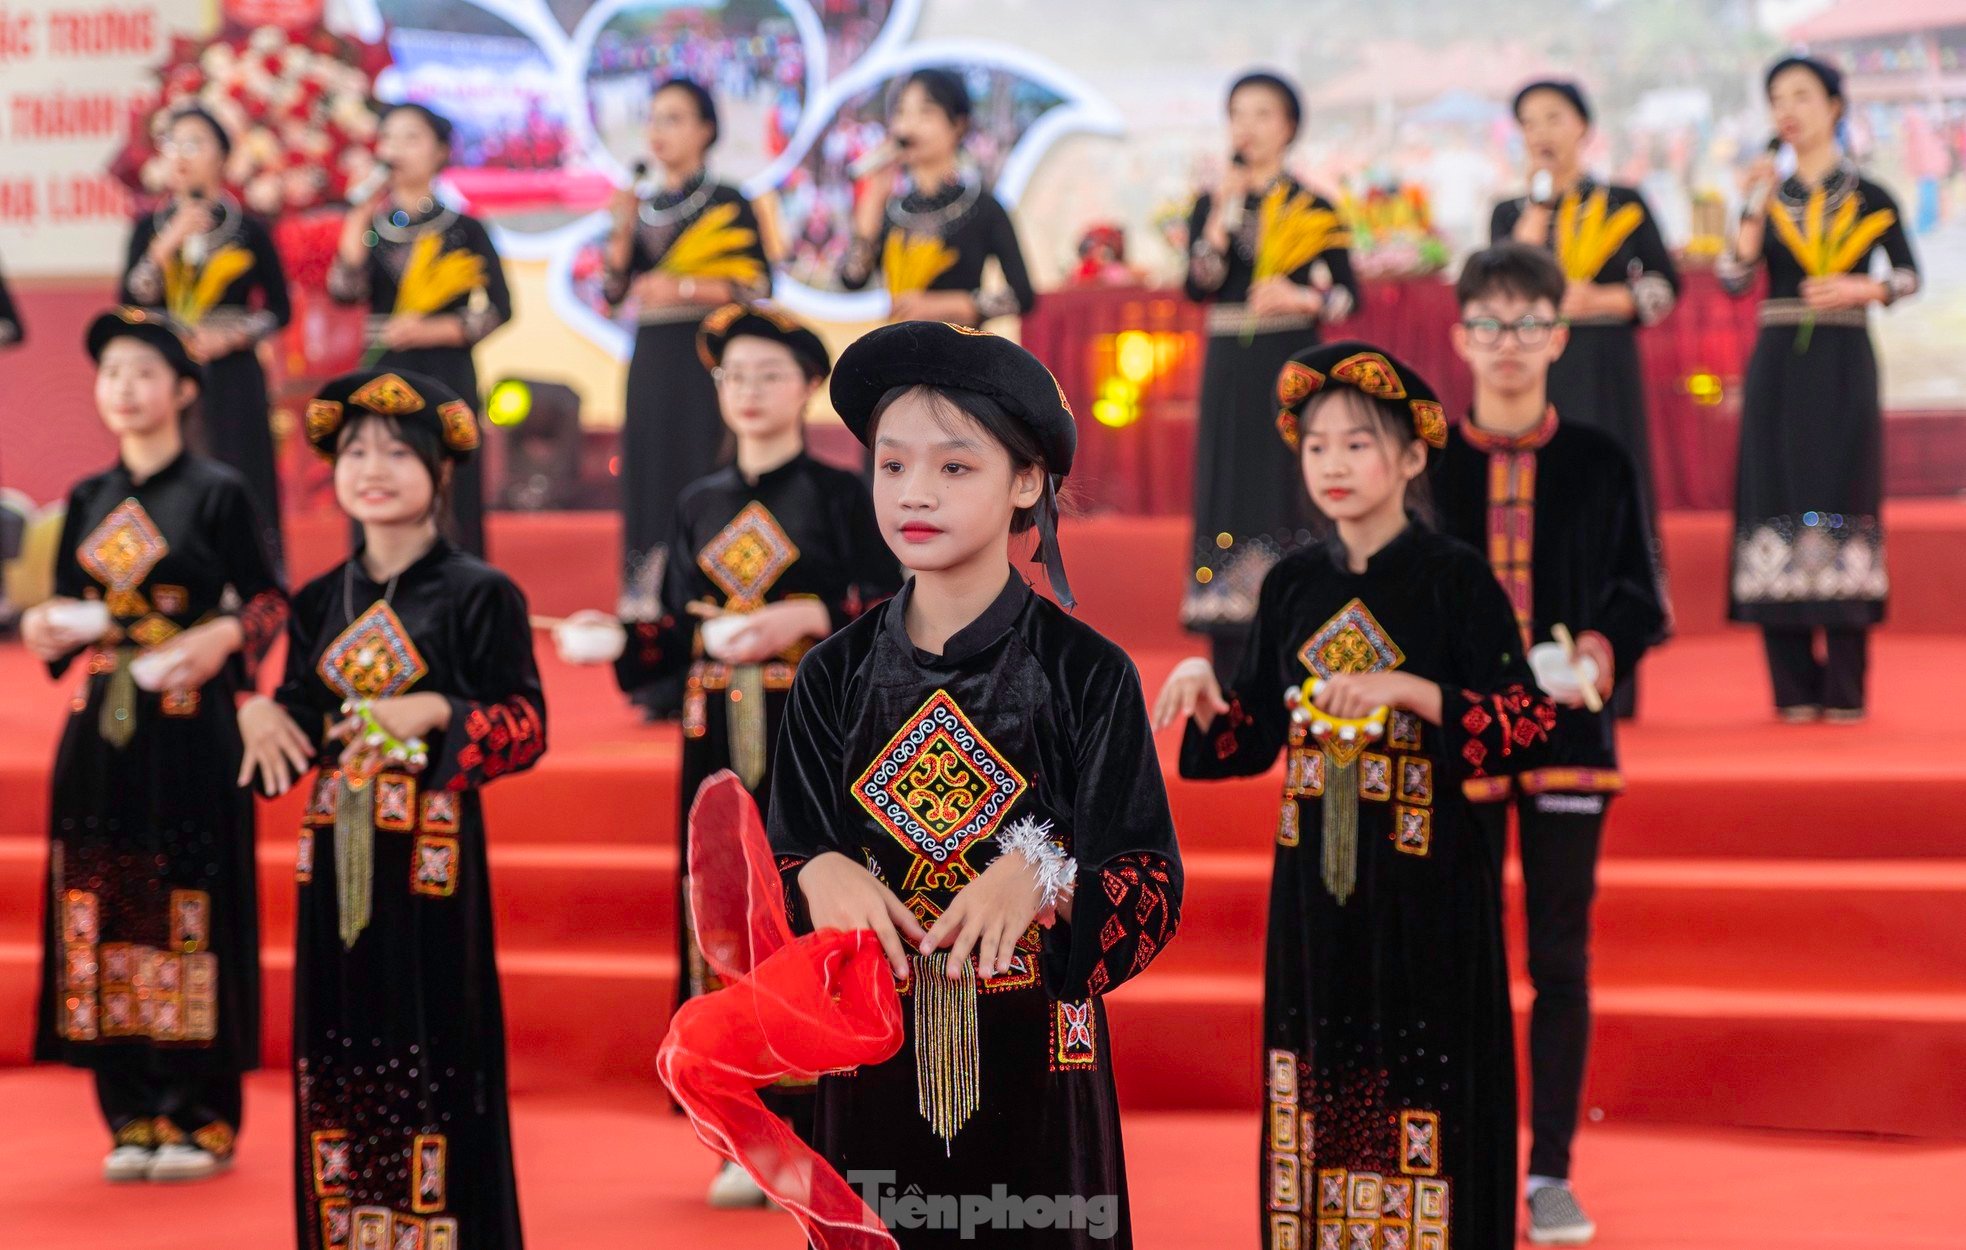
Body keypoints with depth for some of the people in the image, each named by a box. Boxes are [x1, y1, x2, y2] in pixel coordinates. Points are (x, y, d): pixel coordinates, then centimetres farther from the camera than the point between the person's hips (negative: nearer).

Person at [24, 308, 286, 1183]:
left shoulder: (217, 493, -1)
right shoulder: (87, 503, 13)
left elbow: (268, 602, 0)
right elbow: (64, 618, 17)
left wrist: (224, 636, -19)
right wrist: (45, 628, -4)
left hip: (191, 733, -5)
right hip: (102, 732, 5)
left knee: (190, 912, -5)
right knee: (105, 915, 3)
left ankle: (201, 1119, 1)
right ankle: (133, 1117, 9)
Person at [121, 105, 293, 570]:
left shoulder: (249, 231, 2)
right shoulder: (150, 228, 8)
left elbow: (279, 310, 7)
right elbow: (131, 304, -3)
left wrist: (233, 336, -10)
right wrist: (168, 245, -14)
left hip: (231, 379, -2)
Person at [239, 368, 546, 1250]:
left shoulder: (479, 596, -4)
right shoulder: (320, 604, 12)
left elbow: (527, 724, -7)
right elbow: (298, 727, 13)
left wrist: (437, 711, -20)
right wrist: (260, 715, -8)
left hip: (431, 854, -5)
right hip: (337, 853, 5)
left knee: (433, 1036, -5)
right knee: (338, 1042, 6)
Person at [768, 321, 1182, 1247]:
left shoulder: (1088, 675, -5)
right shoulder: (836, 676, 3)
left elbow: (1152, 889, -7)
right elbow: (783, 867, 5)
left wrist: (1039, 879, -26)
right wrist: (820, 877, -17)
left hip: (1035, 1066, -2)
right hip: (876, 1071, 2)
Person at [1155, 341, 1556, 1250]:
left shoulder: (1454, 578, -6)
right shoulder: (1291, 586, 8)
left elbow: (1531, 725, -12)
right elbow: (1252, 738, 11)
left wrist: (1404, 689, -21)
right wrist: (1205, 692, -9)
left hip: (1425, 880, -4)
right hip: (1314, 877, 5)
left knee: (1424, 1098, -3)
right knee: (1317, 1088, 7)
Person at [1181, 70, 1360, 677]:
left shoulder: (1313, 209, 3)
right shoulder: (1211, 204, 9)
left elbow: (1348, 296, 1)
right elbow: (1197, 286, -5)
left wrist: (1301, 298, -17)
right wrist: (1223, 214, -12)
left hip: (1292, 368, -2)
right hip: (1229, 370, 2)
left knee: (1293, 487, -7)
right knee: (1230, 492, 0)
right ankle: (1230, 672, 3)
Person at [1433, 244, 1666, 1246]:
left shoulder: (1598, 464, 3)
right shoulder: (1427, 465, 2)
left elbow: (1639, 596, 5)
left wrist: (1603, 650, -15)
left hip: (1567, 737, 0)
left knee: (1559, 958, 4)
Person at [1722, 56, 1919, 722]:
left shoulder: (1869, 198, 4)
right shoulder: (1768, 197, 9)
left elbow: (1908, 276, 5)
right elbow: (1735, 279, -4)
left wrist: (1860, 289, -12)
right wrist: (1756, 206, -12)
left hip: (1842, 368, -2)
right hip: (1777, 367, 2)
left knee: (1843, 504, -4)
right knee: (1779, 503, -3)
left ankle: (1845, 686, -1)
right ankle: (1794, 686, 2)